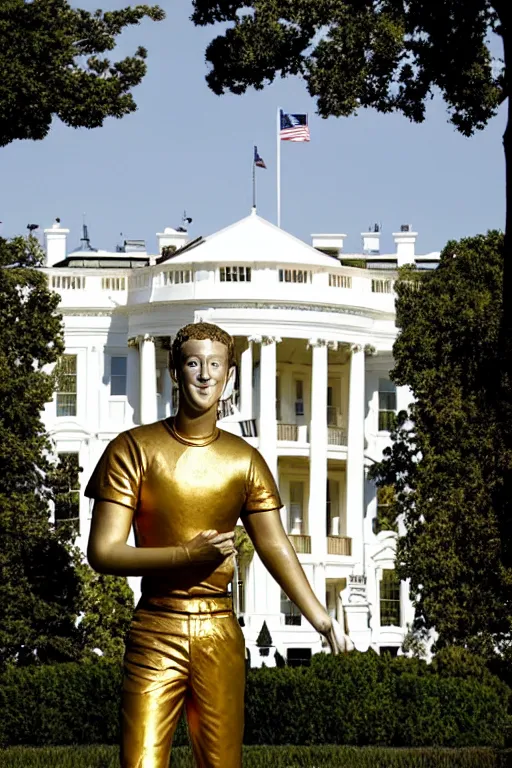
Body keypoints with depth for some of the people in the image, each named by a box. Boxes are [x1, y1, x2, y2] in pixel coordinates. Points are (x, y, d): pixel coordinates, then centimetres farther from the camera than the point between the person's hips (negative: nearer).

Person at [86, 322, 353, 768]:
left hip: (220, 635, 3)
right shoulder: (133, 450, -3)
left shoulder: (245, 461, 7)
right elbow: (102, 553, -8)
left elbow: (275, 548, 4)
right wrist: (189, 554, -18)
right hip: (155, 634, -3)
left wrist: (321, 619, -8)